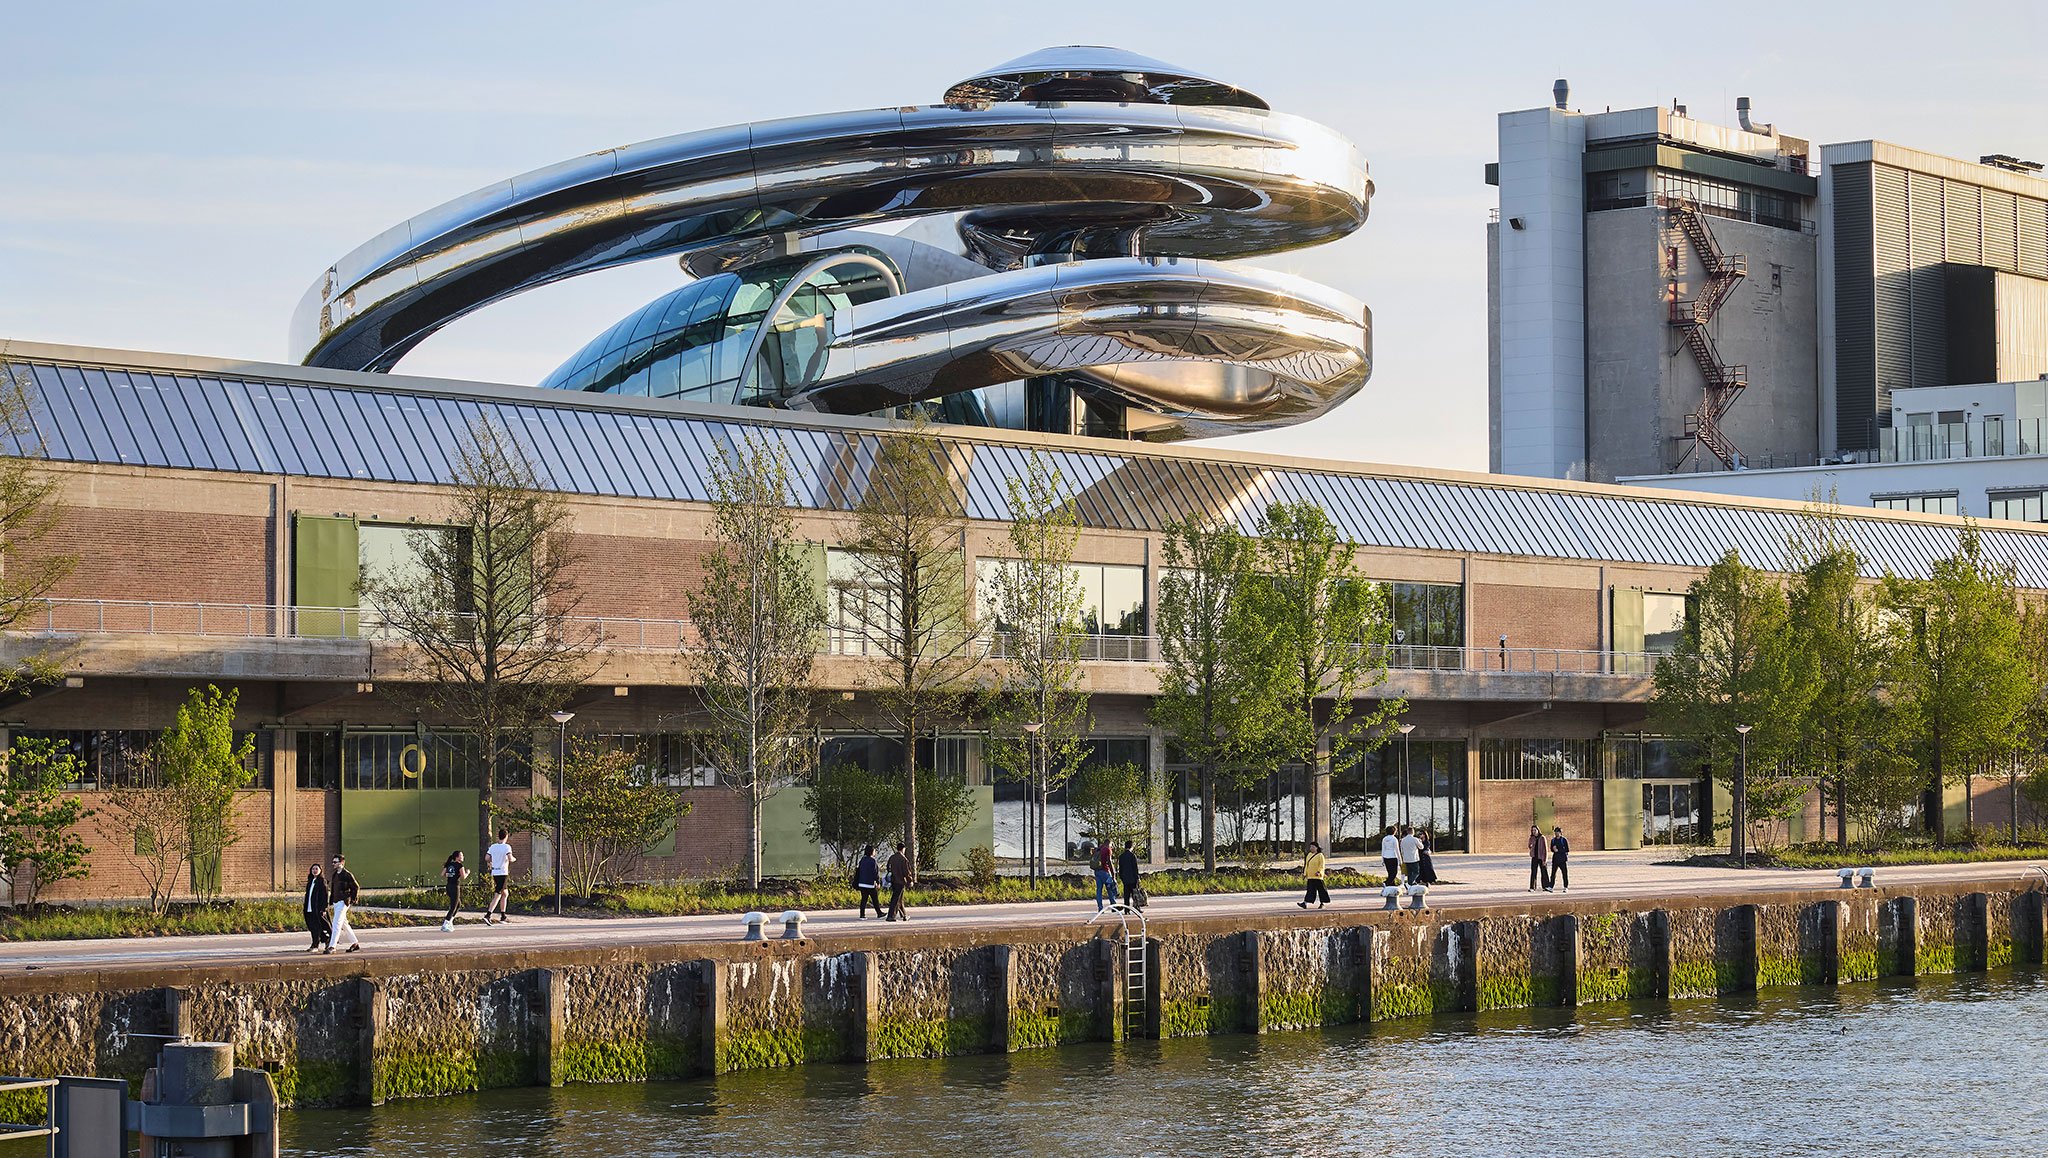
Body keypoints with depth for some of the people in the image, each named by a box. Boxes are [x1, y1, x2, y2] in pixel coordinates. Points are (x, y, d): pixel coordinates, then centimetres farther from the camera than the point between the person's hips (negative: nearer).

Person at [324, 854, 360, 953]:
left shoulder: (347, 875, -9)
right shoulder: (335, 875, 15)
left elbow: (356, 888, -7)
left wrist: (352, 900, -8)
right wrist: (330, 904, 19)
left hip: (343, 903, -9)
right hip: (336, 903, 9)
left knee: (336, 923, -14)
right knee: (344, 924, 13)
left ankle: (332, 946, -17)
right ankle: (355, 943, 23)